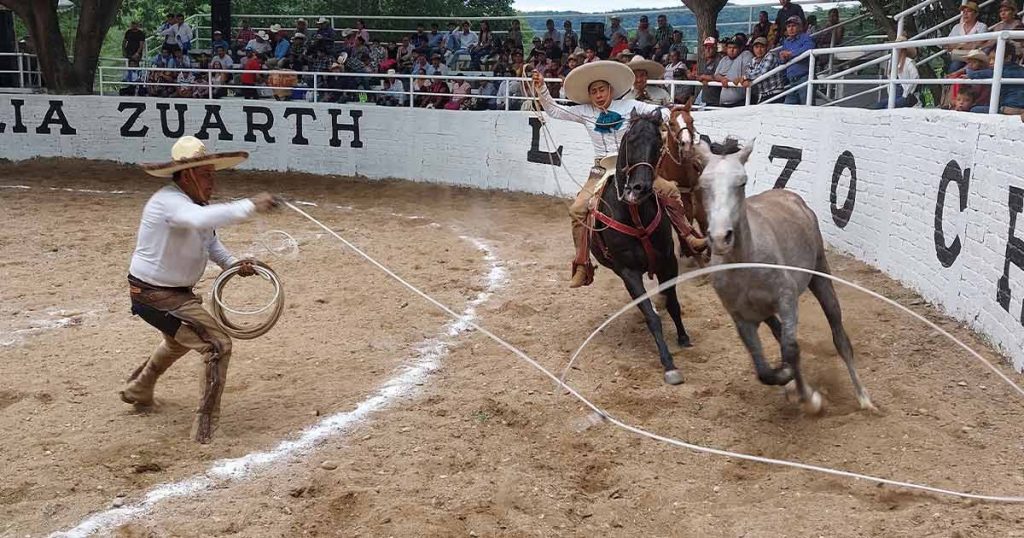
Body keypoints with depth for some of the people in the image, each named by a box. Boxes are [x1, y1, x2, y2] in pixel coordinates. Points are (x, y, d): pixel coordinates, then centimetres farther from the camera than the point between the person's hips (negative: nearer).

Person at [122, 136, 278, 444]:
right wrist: (249, 206, -49)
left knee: (180, 339, 36)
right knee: (218, 345, -17)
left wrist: (232, 263, 1)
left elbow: (210, 241, 19)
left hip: (175, 291, 11)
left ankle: (138, 391, 60)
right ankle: (206, 428, -10)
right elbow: (202, 220, -49)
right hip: (155, 295, -11)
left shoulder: (196, 203, 4)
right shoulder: (170, 201, -26)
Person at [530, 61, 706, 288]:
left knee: (669, 190, -14)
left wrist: (665, 117, -21)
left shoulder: (628, 106, 1)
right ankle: (582, 267, -13)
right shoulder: (585, 112, 5)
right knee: (577, 209, -19)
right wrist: (541, 89, -8)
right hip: (602, 172, 0)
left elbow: (659, 111, 1)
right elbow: (554, 110, 5)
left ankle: (688, 237, 6)